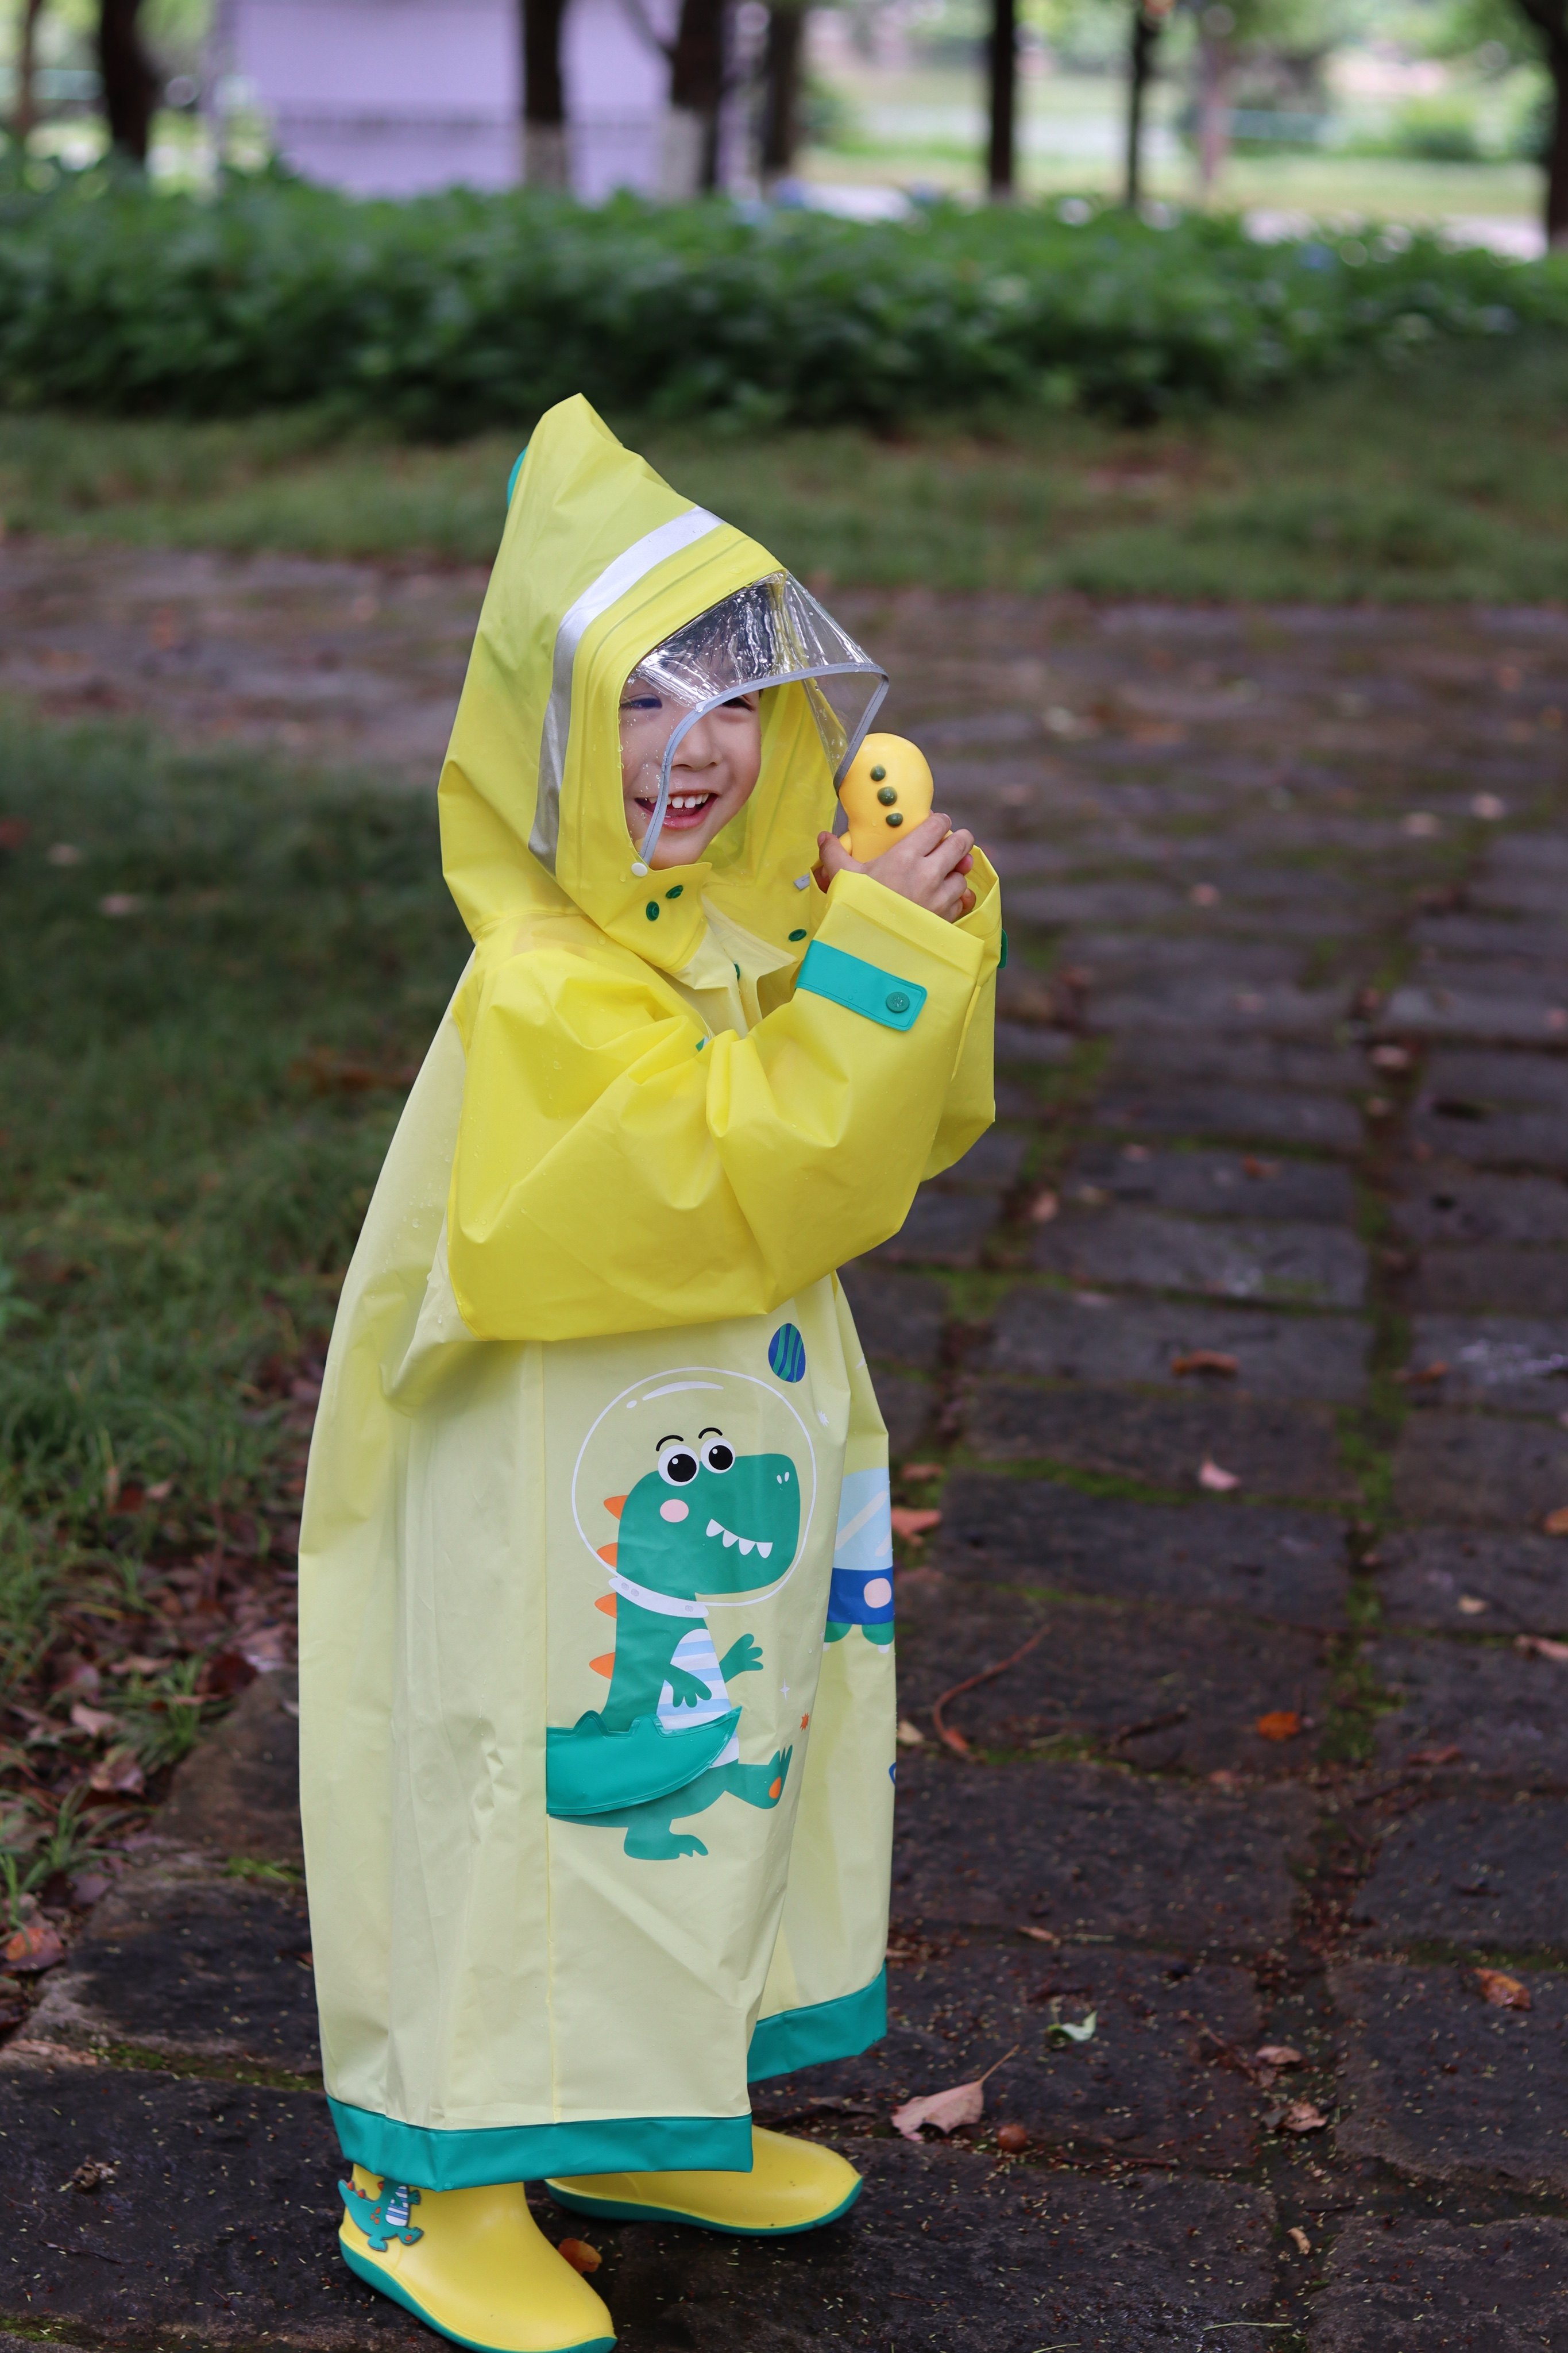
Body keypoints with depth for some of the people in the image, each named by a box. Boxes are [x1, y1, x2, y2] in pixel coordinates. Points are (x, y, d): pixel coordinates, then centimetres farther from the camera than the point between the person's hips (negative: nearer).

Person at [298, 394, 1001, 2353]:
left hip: (732, 1443, 9)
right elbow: (752, 1177, -30)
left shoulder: (750, 919, 2)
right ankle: (437, 2181, 22)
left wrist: (932, 939, -8)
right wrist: (870, 960, -29)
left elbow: (906, 1133, 8)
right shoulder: (546, 984, -26)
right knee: (548, 1789, 4)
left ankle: (647, 2115, 41)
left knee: (712, 1767, 21)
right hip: (567, 1493, -9)